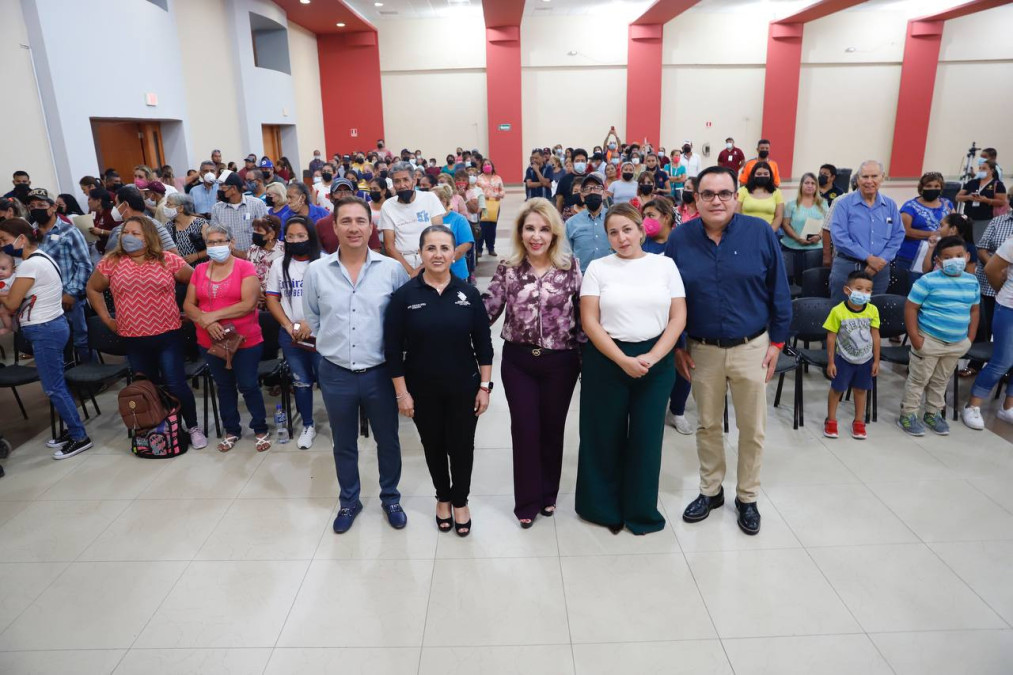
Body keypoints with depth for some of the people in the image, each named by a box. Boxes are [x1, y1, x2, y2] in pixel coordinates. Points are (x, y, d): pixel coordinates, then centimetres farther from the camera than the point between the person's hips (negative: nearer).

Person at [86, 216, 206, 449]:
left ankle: (193, 427, 15)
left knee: (176, 385, -2)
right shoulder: (110, 263, 1)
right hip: (134, 340, 3)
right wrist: (106, 319, 9)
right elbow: (93, 289, 14)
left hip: (168, 335, -2)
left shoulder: (168, 260, -4)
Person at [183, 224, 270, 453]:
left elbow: (249, 304, -19)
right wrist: (205, 322, -16)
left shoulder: (245, 267, -9)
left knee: (248, 385, 4)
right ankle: (231, 431, 31)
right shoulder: (200, 270, 6)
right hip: (210, 341, 4)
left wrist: (213, 315, -18)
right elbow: (188, 305, 4)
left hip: (245, 340, -4)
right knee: (224, 386, 16)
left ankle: (261, 429, 21)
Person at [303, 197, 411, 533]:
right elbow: (312, 320, 9)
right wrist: (333, 345, 8)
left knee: (388, 440, 16)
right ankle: (349, 501, 39)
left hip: (380, 373, -1)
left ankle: (390, 498, 38)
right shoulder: (315, 271, -4)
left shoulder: (392, 269, -8)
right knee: (344, 444, 18)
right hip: (335, 374, 1)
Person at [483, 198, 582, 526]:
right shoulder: (507, 269, -3)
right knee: (525, 429, 4)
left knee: (552, 428, 13)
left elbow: (582, 313, 0)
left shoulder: (571, 266, -5)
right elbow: (487, 311, -3)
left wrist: (585, 356, 0)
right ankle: (528, 501, 21)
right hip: (518, 361, 0)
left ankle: (548, 494, 33)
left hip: (560, 361, 0)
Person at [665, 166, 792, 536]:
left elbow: (779, 291, -1)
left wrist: (777, 341, -2)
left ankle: (747, 497, 29)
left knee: (752, 429, 10)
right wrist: (676, 346, 1)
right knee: (708, 425, 15)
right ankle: (710, 491, 34)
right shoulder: (680, 238, -5)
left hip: (751, 348, -1)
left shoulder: (760, 232, -8)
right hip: (702, 350, 1)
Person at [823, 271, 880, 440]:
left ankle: (859, 422, 32)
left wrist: (876, 361, 0)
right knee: (837, 389, 10)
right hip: (844, 359, -2)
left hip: (866, 359, 3)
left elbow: (875, 336, -2)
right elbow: (831, 338, -12)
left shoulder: (872, 310, -12)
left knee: (861, 390, 16)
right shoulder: (838, 311, -21)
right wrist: (830, 362, -10)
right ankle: (831, 420, 27)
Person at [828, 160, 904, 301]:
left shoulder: (891, 205, 9)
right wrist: (868, 258, -15)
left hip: (880, 270, 4)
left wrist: (882, 260, -10)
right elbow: (839, 237, -13)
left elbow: (898, 236, 7)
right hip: (847, 267, -4)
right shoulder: (844, 203, -5)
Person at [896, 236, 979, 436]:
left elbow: (974, 310, 15)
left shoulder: (972, 282, 5)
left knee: (941, 380, 18)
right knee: (919, 379, 3)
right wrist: (914, 337, -17)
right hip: (929, 340, -6)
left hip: (957, 344, 6)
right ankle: (907, 415, 14)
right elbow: (910, 308, -14)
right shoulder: (928, 281, -15)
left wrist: (969, 339, 9)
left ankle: (933, 414, 32)